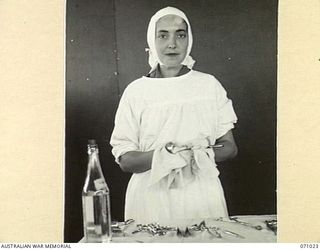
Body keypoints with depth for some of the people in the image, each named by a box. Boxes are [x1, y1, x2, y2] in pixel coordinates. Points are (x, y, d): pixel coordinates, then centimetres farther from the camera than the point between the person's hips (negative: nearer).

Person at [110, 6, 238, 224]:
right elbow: (125, 160, -5)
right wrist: (162, 155, -23)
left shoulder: (209, 85, 1)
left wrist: (202, 154, -17)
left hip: (202, 194, 1)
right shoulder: (136, 91, -3)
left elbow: (230, 148, 4)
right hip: (152, 196, -1)